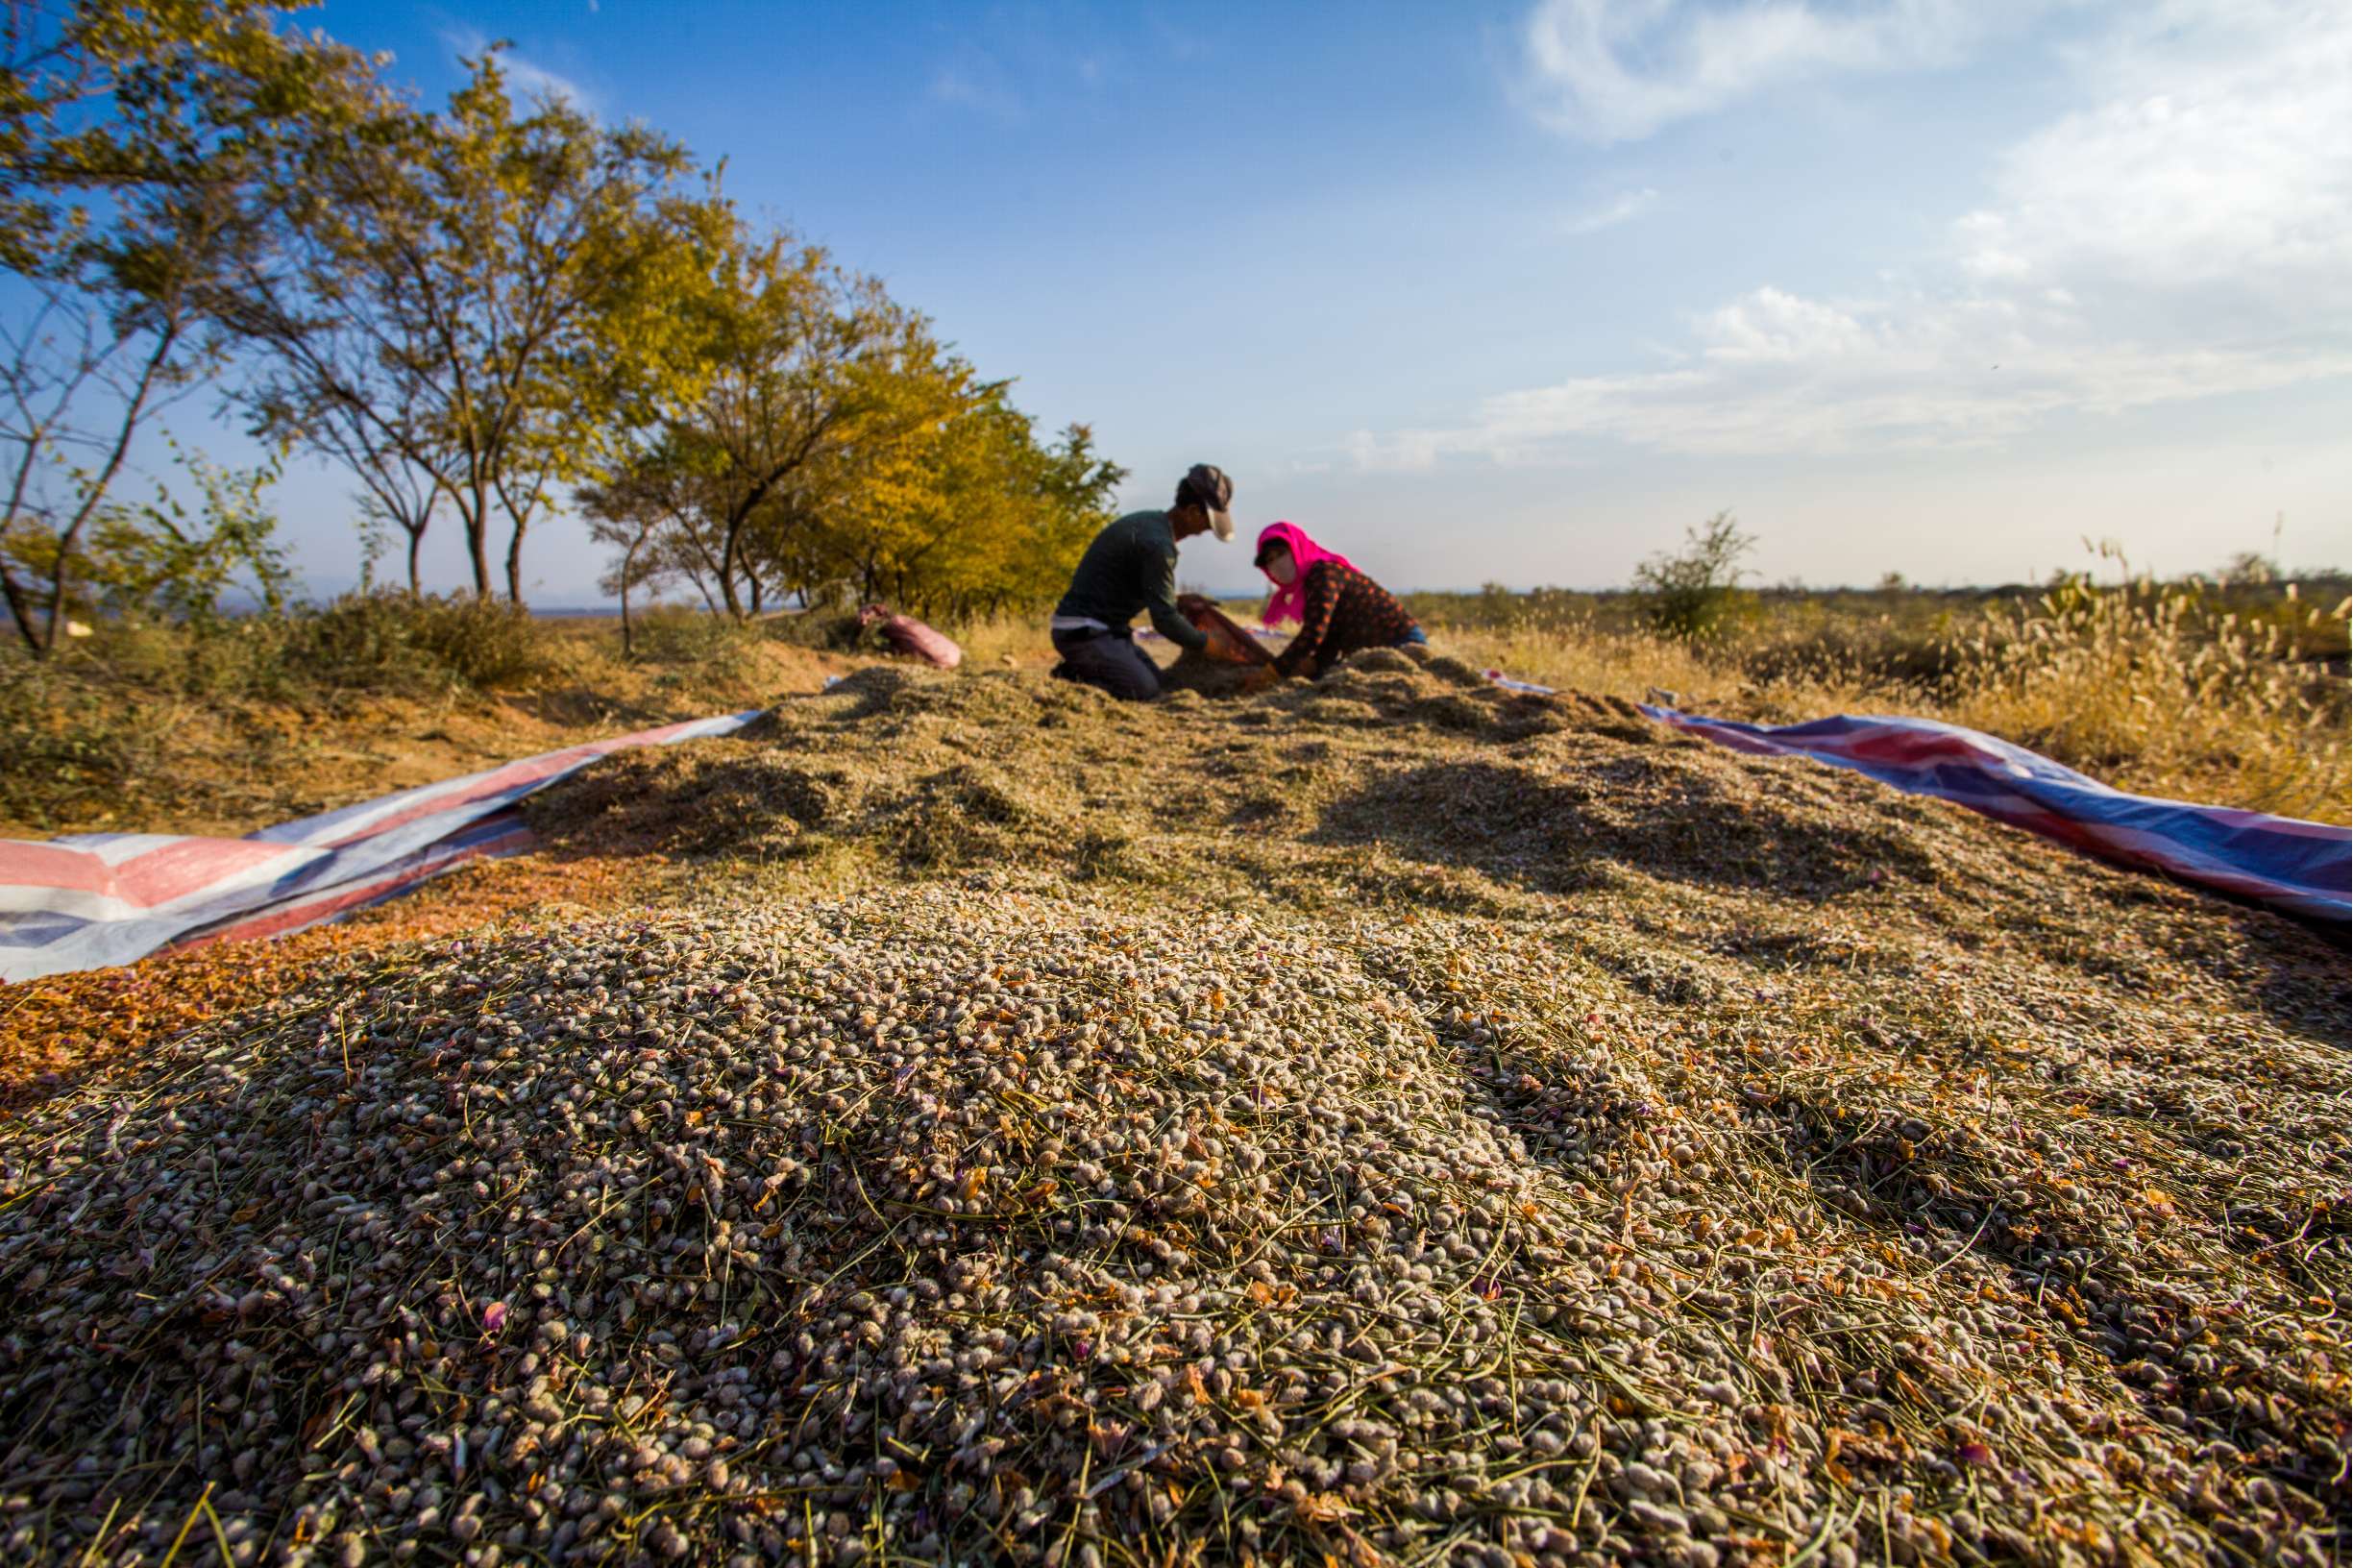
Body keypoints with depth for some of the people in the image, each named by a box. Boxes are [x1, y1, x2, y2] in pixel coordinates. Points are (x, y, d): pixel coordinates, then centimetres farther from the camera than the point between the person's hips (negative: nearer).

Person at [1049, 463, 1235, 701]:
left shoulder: (1149, 522, 11)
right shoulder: (1158, 544, -21)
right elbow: (1164, 619, -21)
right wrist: (1205, 642, -8)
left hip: (1104, 627, 10)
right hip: (1083, 631, -10)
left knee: (1156, 679, 11)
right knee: (1145, 690, -19)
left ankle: (1077, 672, 9)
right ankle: (1070, 678, -7)